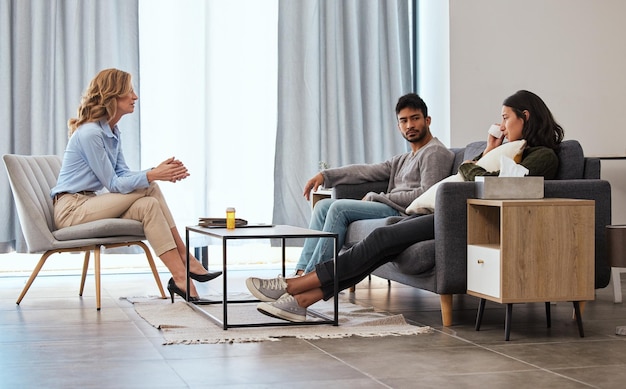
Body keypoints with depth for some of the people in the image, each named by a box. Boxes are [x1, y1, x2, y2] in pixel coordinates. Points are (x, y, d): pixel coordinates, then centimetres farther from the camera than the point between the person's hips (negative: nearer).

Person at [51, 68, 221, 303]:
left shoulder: (112, 132, 11)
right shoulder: (89, 133, -19)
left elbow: (123, 175, 6)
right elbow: (113, 184, -18)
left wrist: (159, 172, -10)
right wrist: (152, 175, -26)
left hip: (90, 202, 9)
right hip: (71, 209, -9)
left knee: (148, 205, -17)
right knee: (147, 190, -22)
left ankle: (184, 262, -19)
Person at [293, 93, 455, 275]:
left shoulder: (435, 152, -3)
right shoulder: (403, 160, 26)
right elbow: (367, 170, 18)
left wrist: (376, 197, -9)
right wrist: (325, 175, 6)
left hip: (405, 212, -9)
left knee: (339, 208, -21)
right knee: (323, 205, 4)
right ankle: (302, 270, -8)